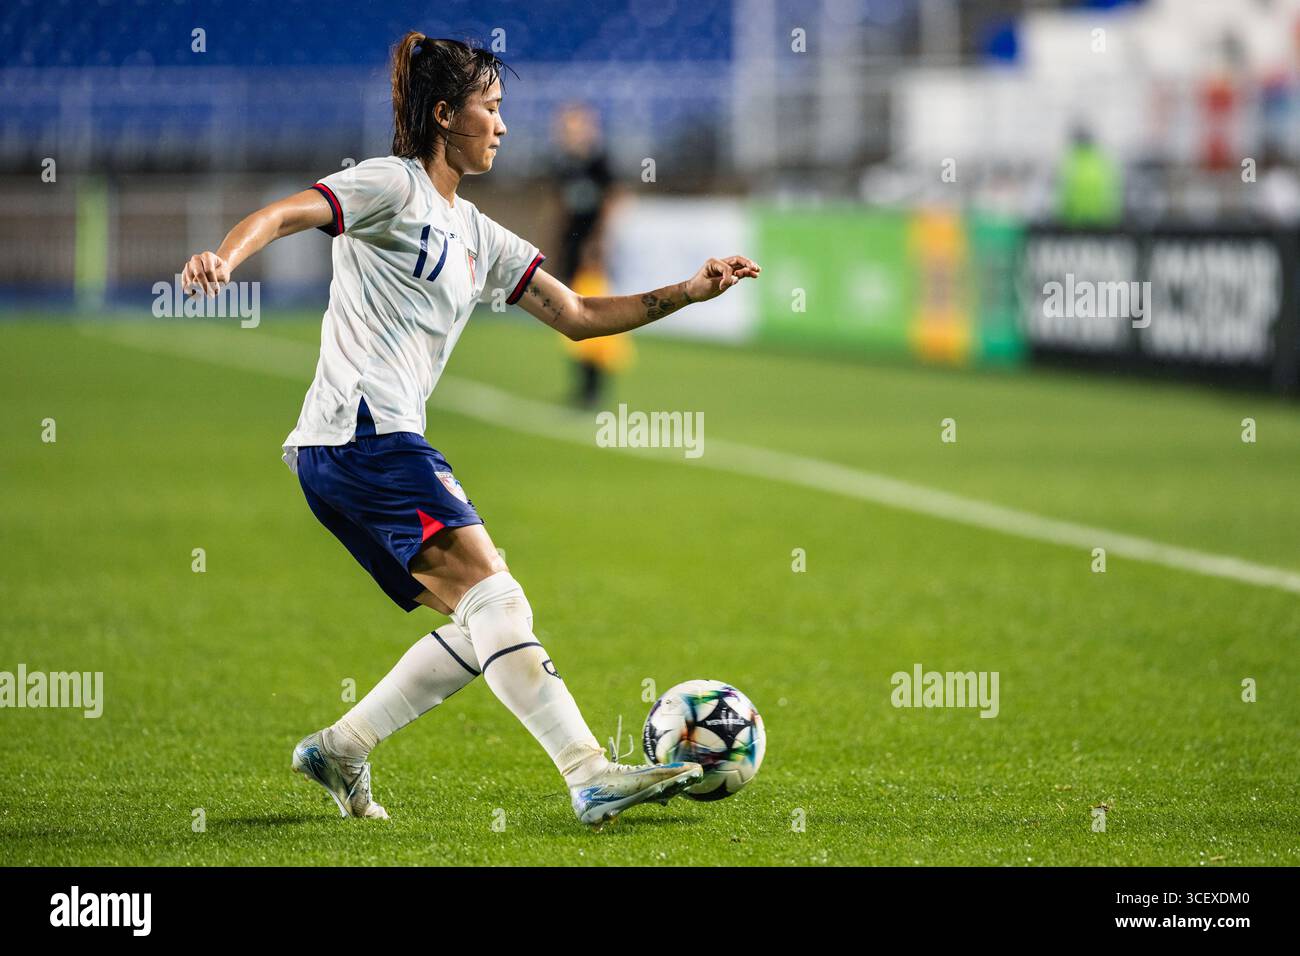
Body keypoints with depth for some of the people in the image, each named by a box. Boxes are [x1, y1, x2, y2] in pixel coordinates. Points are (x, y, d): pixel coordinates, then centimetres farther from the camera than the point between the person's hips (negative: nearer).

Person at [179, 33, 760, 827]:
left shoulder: (478, 237, 23)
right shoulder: (392, 187, -1)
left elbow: (578, 316, 24)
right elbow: (282, 215, -15)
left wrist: (688, 294, 15)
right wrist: (223, 258, -35)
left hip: (388, 445, 10)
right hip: (363, 431, -10)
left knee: (483, 628, 7)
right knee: (495, 598, -18)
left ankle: (341, 749, 13)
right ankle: (592, 776, -24)